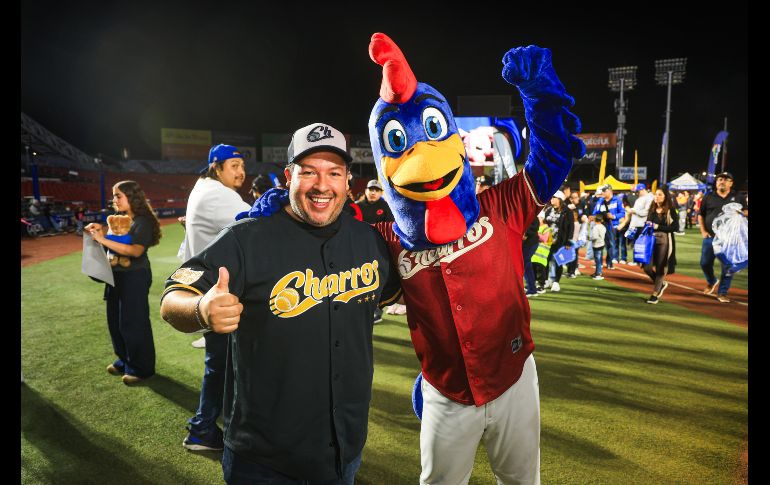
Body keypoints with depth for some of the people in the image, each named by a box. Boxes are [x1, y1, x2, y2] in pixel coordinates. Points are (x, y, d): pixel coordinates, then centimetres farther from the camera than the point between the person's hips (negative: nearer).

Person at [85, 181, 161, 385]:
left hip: (135, 278, -9)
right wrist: (100, 229, 0)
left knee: (133, 323, -1)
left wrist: (103, 240, -31)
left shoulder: (143, 222, -16)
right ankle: (125, 360, 33)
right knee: (115, 321, 17)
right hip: (117, 276, 9)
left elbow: (136, 250, -29)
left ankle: (141, 368, 12)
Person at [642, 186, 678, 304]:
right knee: (647, 267, -1)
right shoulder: (652, 209, 10)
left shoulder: (671, 210, -6)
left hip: (665, 241, -5)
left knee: (660, 268, 2)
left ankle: (655, 294, 14)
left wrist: (658, 227, -16)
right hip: (651, 239, 5)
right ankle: (661, 284, 28)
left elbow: (675, 227, -10)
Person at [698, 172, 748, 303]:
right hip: (710, 237, 1)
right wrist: (703, 231, 1)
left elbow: (746, 212, 9)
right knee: (705, 263, 4)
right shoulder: (708, 197, 7)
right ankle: (711, 282, 33)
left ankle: (722, 292, 10)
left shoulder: (738, 197, 6)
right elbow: (701, 215, 11)